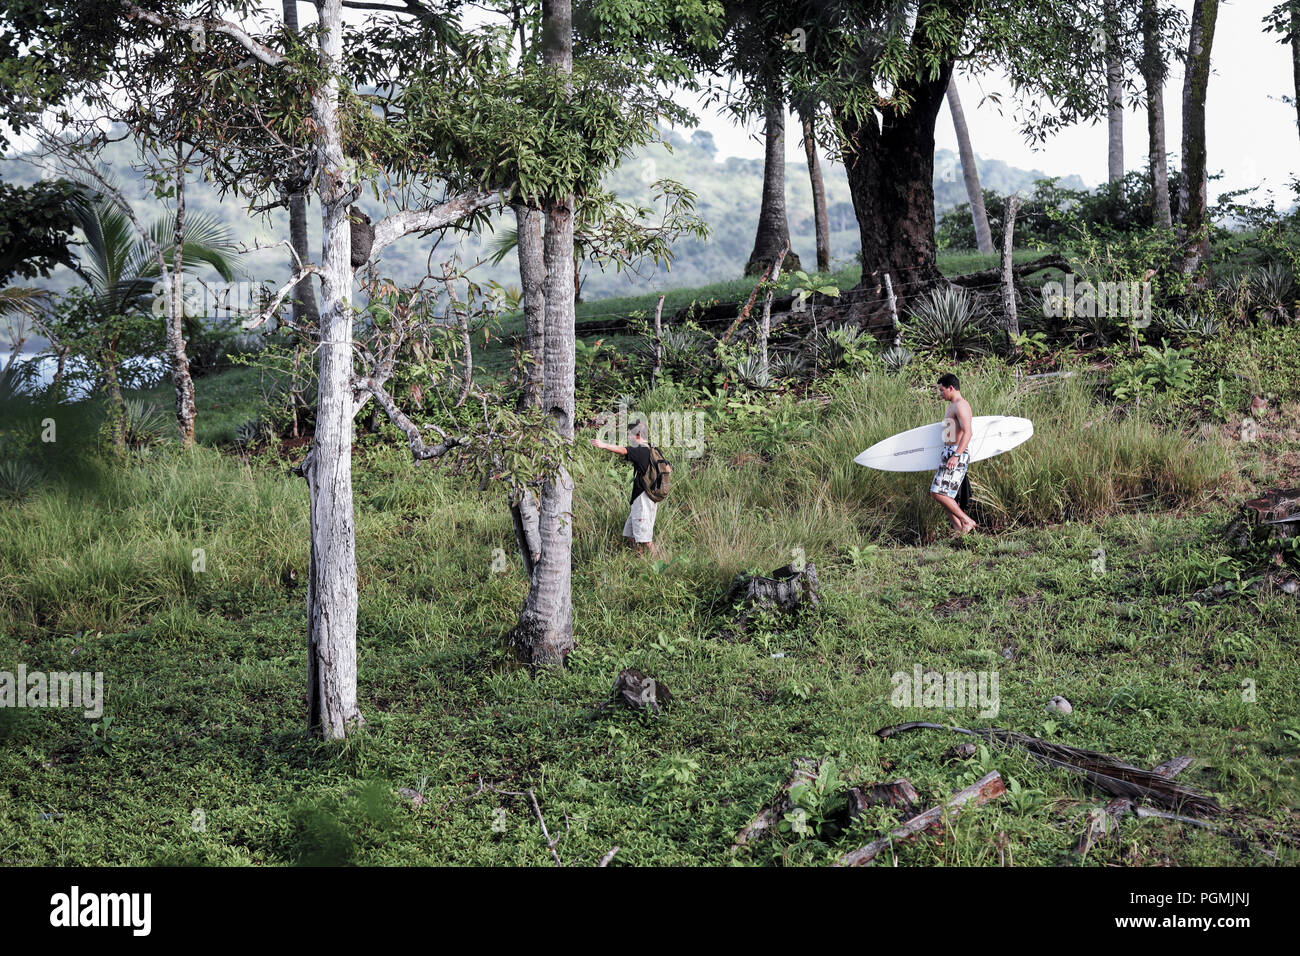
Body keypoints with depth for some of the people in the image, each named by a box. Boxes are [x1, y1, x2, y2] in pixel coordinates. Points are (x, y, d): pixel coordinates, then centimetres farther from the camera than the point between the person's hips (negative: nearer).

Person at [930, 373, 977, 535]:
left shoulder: (961, 405, -12)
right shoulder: (952, 406, 21)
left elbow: (967, 432, -23)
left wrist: (956, 455, -31)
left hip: (957, 454, -11)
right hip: (949, 453, 11)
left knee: (939, 493, -15)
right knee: (936, 492, 8)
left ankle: (967, 522, -9)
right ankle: (959, 529, 9)